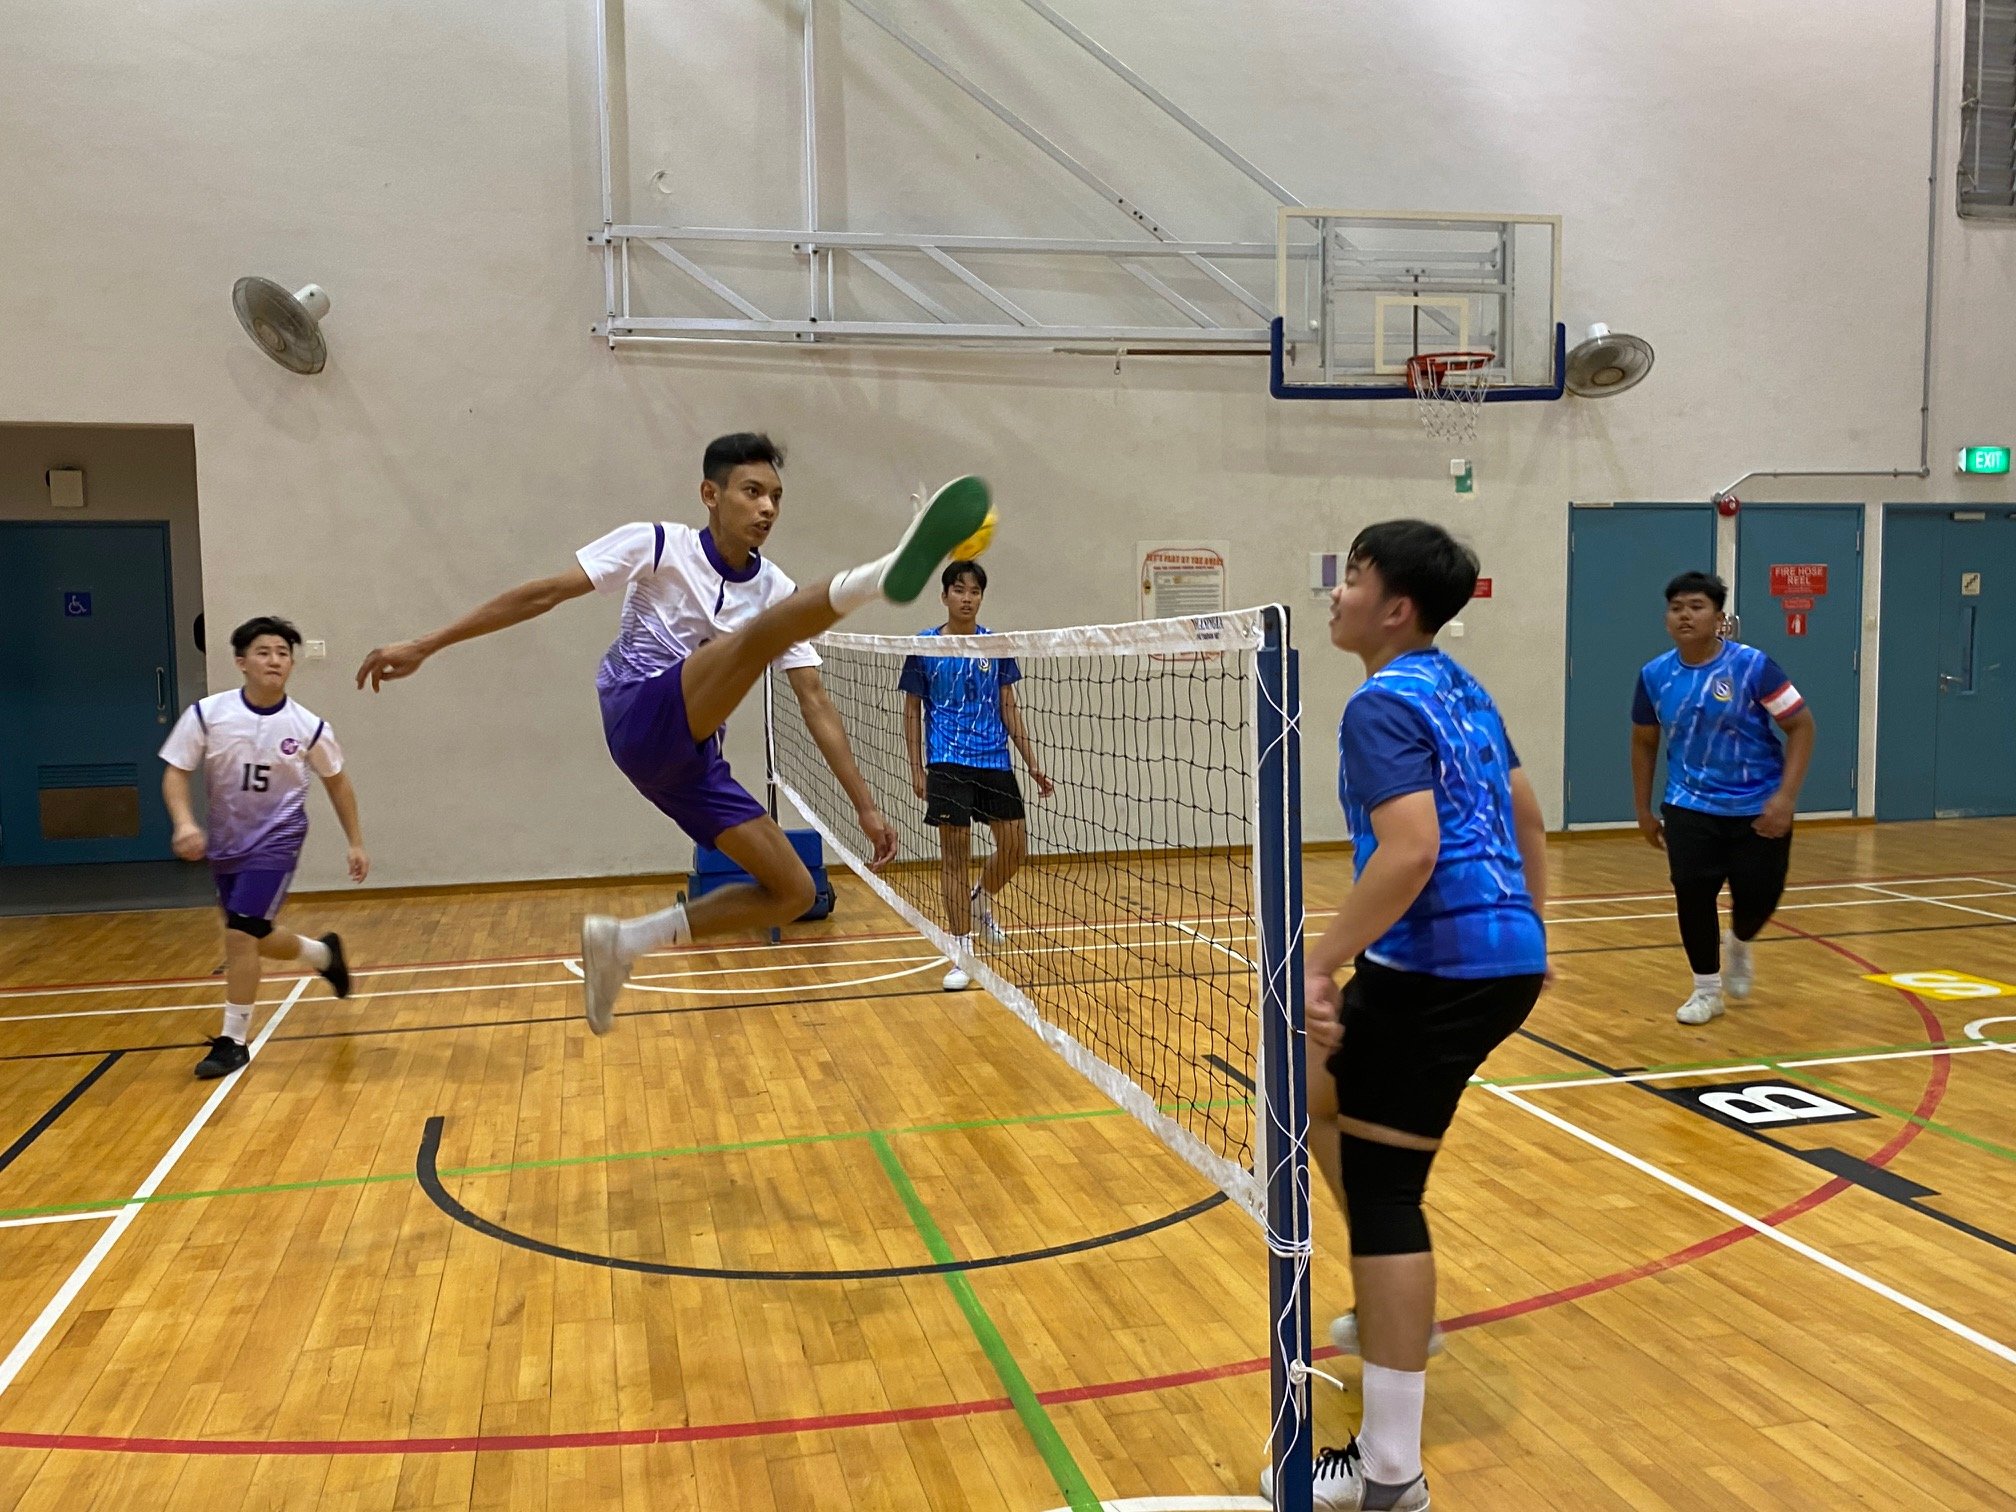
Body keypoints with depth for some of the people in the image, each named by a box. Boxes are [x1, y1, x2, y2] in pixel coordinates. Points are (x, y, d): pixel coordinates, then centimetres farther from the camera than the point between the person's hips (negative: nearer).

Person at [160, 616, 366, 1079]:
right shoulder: (207, 713, -12)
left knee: (241, 934, -15)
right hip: (225, 843, 3)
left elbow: (336, 782, 4)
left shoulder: (309, 727, -11)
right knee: (258, 939, 14)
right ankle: (323, 953, 46)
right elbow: (175, 773, -7)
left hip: (276, 840, -3)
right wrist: (185, 822, -26)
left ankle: (233, 1042, 0)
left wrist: (356, 843, 6)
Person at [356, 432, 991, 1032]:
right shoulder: (657, 545, 0)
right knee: (763, 630, -31)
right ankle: (885, 573, -60)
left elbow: (816, 704, 6)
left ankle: (623, 940, 7)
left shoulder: (777, 590, 10)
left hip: (693, 759, 6)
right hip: (639, 717, -6)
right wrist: (425, 645, -4)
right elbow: (542, 593, -1)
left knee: (794, 891, -1)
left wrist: (864, 803, -1)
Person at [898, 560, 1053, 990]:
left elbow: (1008, 708, 9)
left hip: (996, 761, 3)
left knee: (1015, 847, 3)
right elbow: (913, 711, 5)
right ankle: (962, 953, 4)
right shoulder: (924, 647, 0)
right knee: (955, 855, -3)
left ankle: (981, 903, 34)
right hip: (948, 763, -3)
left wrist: (1032, 762, 5)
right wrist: (916, 768, -2)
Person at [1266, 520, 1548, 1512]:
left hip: (1441, 968, -10)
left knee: (1383, 1192, -3)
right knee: (1318, 1092, 25)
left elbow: (1411, 852, -26)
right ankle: (1397, 1312, 37)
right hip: (1505, 955, 10)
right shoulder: (1460, 691, 15)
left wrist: (1317, 966, -24)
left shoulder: (1385, 704, -13)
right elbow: (1526, 815, 23)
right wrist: (1530, 927, 31)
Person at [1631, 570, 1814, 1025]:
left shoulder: (1753, 666, -14)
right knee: (1692, 893, -8)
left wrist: (1785, 797, -18)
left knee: (1758, 897, 0)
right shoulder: (1654, 675, -4)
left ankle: (1738, 947, 38)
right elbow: (1644, 742, 10)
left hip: (1759, 808, -2)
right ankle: (1707, 989, 14)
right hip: (1690, 806, 2)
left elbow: (1801, 726, -10)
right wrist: (1644, 811, 11)